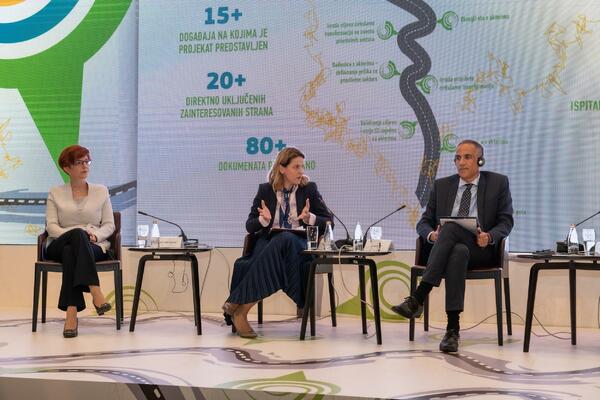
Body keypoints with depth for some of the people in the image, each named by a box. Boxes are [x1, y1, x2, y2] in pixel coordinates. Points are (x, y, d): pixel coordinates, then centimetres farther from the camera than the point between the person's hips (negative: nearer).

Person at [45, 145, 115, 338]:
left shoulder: (101, 191, 15)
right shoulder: (55, 193, 13)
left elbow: (109, 225, 10)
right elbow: (51, 226, 2)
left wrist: (95, 235, -13)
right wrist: (76, 234, -18)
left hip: (94, 247, 0)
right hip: (59, 247, 0)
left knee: (71, 251, -37)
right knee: (78, 234, -38)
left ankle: (71, 312, -49)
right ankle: (95, 290, -52)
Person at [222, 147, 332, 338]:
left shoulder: (309, 189, 7)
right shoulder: (265, 190, 8)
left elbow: (328, 222, 6)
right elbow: (250, 226, 8)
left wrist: (309, 218, -14)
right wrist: (263, 219, -14)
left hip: (297, 244, 0)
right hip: (269, 241, 0)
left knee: (283, 240, -36)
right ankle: (239, 311, -32)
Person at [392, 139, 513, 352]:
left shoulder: (498, 183, 12)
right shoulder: (442, 185, 18)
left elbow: (505, 221, 5)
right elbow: (424, 222, 15)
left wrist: (489, 236, -18)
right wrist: (432, 234, -10)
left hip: (481, 249, -2)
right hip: (447, 248, 2)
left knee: (451, 227, -35)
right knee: (458, 252, -37)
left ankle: (418, 297, -43)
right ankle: (453, 328, -44)